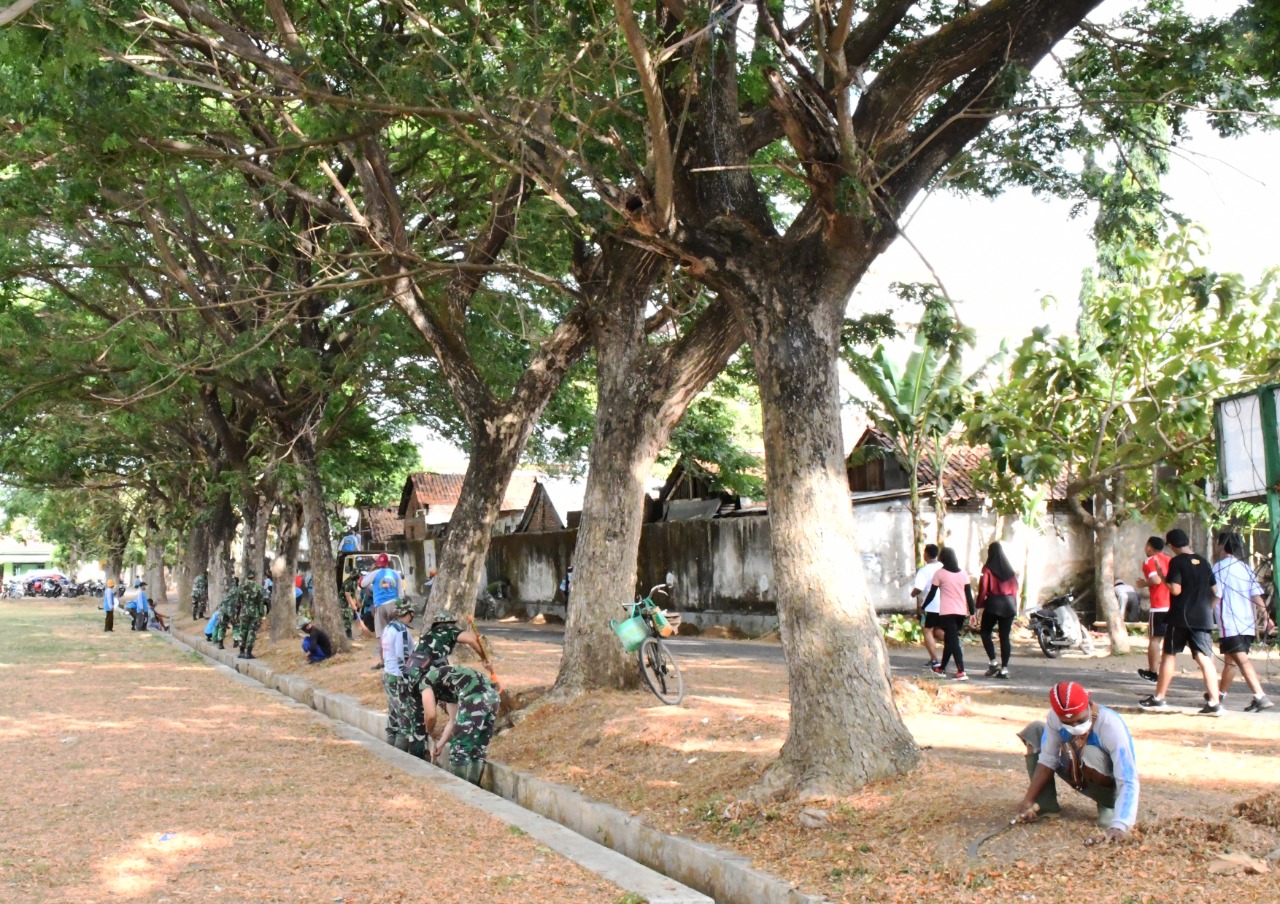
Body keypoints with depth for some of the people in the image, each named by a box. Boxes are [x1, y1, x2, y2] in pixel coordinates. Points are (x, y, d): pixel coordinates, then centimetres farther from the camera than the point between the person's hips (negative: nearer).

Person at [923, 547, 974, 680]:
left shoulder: (939, 573, -4)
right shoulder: (962, 573, 8)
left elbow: (932, 593, 0)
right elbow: (968, 593, 5)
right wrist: (972, 610, 9)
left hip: (947, 612, -5)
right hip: (961, 612, 5)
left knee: (952, 641, -7)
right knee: (949, 640, 17)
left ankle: (961, 672, -18)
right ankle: (942, 668, 27)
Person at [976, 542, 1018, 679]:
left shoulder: (988, 568, -5)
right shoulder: (1010, 569, 10)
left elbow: (983, 588, -8)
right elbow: (1015, 588, 12)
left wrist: (979, 604, -2)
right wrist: (1014, 604, 18)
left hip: (993, 603, -5)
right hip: (1009, 604, 5)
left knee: (985, 632, 8)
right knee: (1005, 636, 5)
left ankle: (993, 662, -6)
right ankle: (1004, 668, 2)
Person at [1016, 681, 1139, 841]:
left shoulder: (1112, 727, -35)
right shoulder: (1055, 717, -22)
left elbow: (1128, 782, -38)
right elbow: (1048, 759, -11)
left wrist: (1119, 825, -51)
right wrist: (1029, 800, -17)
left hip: (1112, 785, -5)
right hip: (1079, 776, 5)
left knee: (1091, 755, -37)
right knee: (1035, 731, -7)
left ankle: (1109, 808, -7)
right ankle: (1045, 806, -3)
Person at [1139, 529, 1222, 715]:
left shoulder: (1176, 562, -8)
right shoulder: (1203, 561, 10)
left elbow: (1175, 589, -17)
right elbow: (1215, 590, 16)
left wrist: (1164, 579, -1)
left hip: (1180, 617, -4)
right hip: (1202, 618, 4)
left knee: (1169, 655, 7)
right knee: (1204, 658, -1)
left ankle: (1158, 698, 14)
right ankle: (1214, 702, -10)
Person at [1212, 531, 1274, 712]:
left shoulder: (1220, 567, -6)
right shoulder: (1246, 568, 13)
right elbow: (1257, 596, 6)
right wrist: (1265, 617, 3)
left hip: (1229, 624, -7)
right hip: (1248, 623, 7)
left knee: (1242, 661, -12)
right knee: (1230, 660, 18)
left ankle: (1260, 697, -22)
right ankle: (1220, 694, 31)